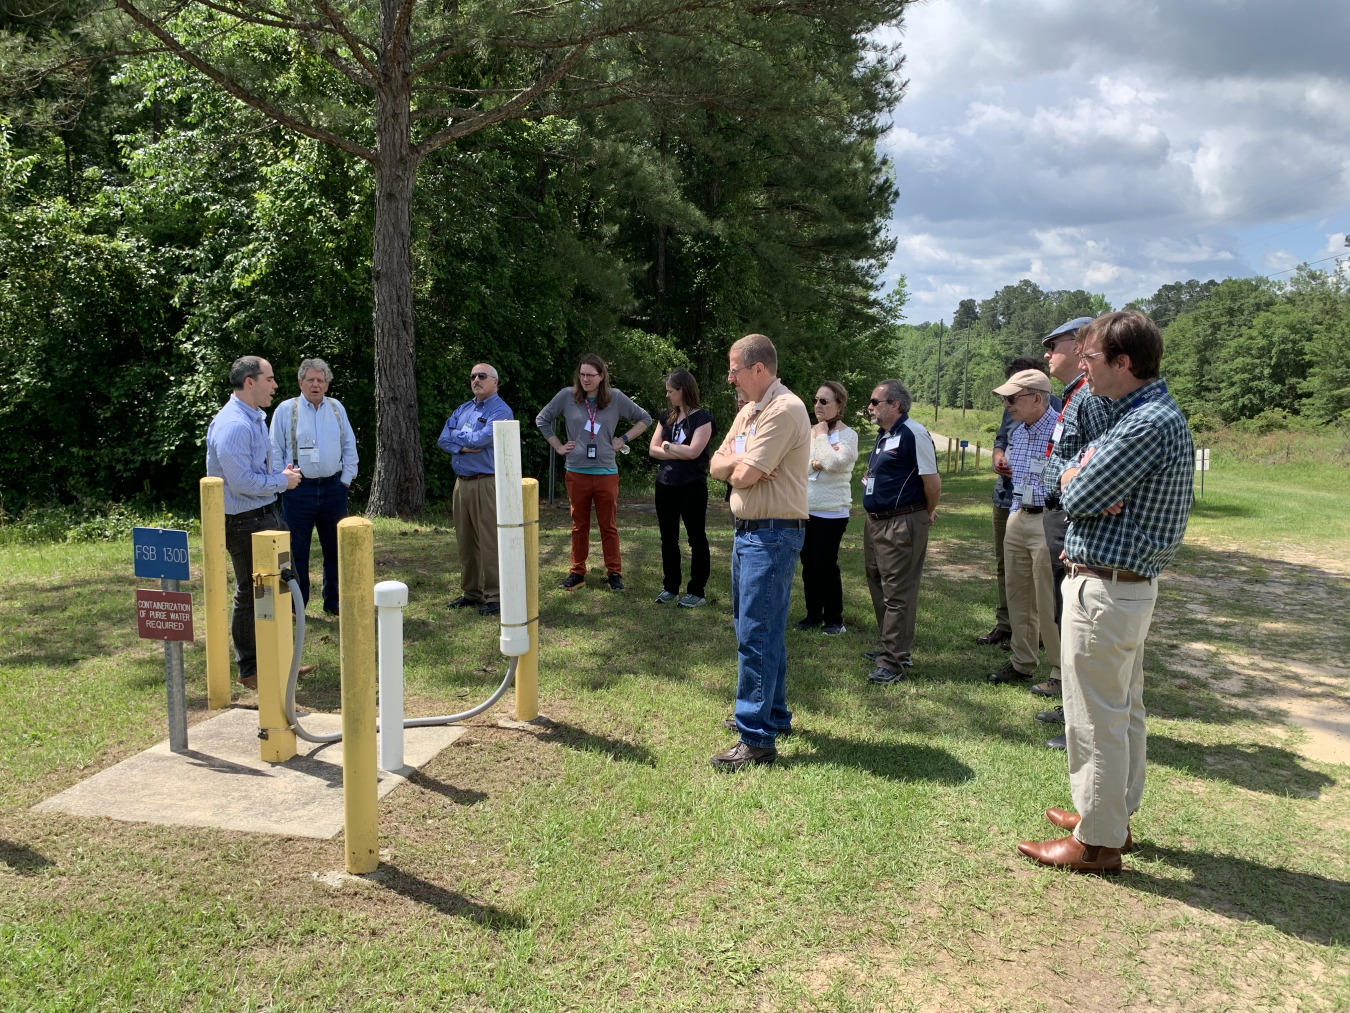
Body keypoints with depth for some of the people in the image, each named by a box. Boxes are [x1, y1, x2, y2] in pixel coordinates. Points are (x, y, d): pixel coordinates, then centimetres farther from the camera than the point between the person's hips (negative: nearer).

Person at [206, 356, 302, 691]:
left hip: (266, 514, 11)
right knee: (250, 596, 1)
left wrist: (283, 471, 5)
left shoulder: (257, 418, 12)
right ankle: (250, 670, 14)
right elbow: (242, 481, -25)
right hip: (245, 522, -11)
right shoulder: (233, 425, -21)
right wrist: (282, 481, -13)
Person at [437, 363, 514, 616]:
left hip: (487, 483, -7)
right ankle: (470, 592, 21)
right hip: (462, 482, 7)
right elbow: (443, 440, 7)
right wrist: (463, 446, -12)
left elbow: (482, 439, -20)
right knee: (465, 541, 12)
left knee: (489, 542, -6)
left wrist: (457, 435, -2)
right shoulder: (462, 410, 16)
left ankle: (494, 596, 0)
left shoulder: (500, 411, -6)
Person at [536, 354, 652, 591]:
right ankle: (577, 572, 20)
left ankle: (615, 573, 13)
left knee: (609, 526, 5)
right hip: (576, 472, 1)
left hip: (606, 472, -1)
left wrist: (623, 440, 1)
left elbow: (644, 419, 9)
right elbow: (542, 420, 11)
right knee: (579, 525, 11)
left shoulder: (616, 398, -1)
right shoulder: (567, 396, -1)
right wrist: (558, 446, 5)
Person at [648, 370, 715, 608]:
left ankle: (697, 591, 8)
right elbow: (653, 450, 4)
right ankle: (670, 588, 20)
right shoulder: (667, 417, 12)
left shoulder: (702, 417, -7)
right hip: (665, 485, 6)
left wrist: (667, 445, -5)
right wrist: (679, 453, -10)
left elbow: (693, 451, -18)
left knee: (696, 538, 2)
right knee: (668, 538, 10)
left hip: (692, 487, -6)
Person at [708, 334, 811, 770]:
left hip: (772, 535, -10)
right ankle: (773, 715, 32)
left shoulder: (784, 410, -18)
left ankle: (757, 739, -3)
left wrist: (738, 463, 0)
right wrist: (739, 461, -10)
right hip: (748, 532, 10)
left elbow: (743, 476, -22)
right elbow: (717, 466, 10)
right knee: (760, 629, 18)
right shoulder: (749, 410, 14)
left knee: (756, 635, -9)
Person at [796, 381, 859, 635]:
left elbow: (832, 462, -24)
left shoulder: (847, 435, -8)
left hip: (831, 512, -5)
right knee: (808, 564, 11)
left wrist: (822, 436, -11)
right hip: (806, 509, 5)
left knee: (826, 565, -1)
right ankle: (813, 614, 22)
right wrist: (814, 463, -19)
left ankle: (834, 619, 13)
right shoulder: (809, 432, 7)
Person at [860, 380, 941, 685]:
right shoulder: (884, 435, 14)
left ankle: (893, 662, 2)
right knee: (879, 587, 16)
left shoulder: (913, 434, -16)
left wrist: (927, 514, -3)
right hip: (875, 523, 10)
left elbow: (932, 481, -16)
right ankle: (893, 649, 29)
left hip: (902, 525, -10)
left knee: (897, 593, -4)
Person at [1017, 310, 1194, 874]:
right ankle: (1115, 815, 33)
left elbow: (1076, 497, -20)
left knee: (1095, 718, -1)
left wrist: (1078, 476, 1)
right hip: (1130, 585, 11)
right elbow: (1069, 479, 12)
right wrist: (1086, 481, -9)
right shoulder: (1151, 414, 13)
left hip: (1103, 590, -11)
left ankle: (1096, 843, 11)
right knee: (1123, 710, 19)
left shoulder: (1146, 426, -22)